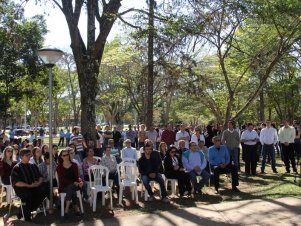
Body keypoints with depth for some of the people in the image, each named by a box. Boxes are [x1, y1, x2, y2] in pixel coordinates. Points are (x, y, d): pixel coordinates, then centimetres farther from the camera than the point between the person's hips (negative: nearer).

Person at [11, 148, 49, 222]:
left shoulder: (33, 166, 15)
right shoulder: (16, 168, -2)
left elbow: (40, 176, 15)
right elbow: (16, 182, -12)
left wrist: (39, 182, -9)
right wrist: (29, 185, -21)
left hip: (34, 186, 5)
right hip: (22, 188, -5)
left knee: (45, 189, -23)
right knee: (27, 194, -37)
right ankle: (26, 216, -18)